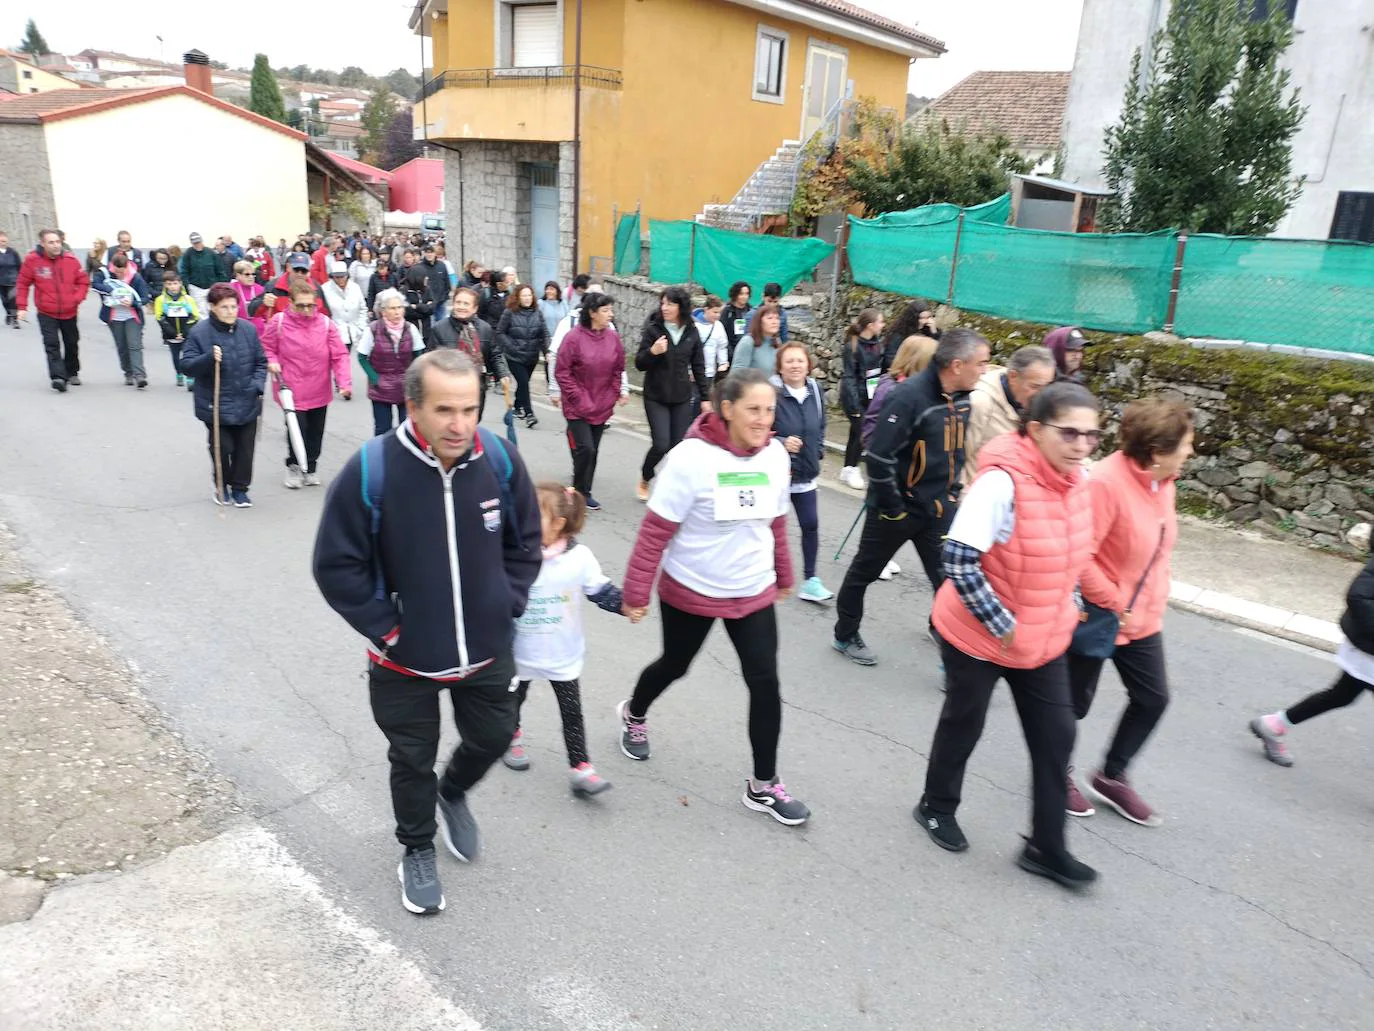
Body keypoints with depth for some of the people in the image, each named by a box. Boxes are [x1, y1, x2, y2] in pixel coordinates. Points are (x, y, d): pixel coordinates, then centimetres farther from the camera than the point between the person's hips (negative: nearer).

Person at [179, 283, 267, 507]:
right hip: (215, 406, -3)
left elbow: (261, 361, 11)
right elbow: (187, 366, -10)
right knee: (222, 448, 1)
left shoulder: (248, 329, 1)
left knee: (245, 449, 7)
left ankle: (239, 488, 24)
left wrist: (258, 384, -3)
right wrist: (208, 358, -27)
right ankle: (221, 486, 27)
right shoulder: (199, 332, -10)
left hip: (247, 404, 3)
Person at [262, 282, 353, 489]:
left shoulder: (326, 323, -6)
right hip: (292, 391, -2)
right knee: (297, 429, -4)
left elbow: (340, 355, -7)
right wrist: (272, 362, -13)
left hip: (320, 392, 2)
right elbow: (266, 347, 7)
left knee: (316, 432, 13)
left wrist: (344, 382, -18)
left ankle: (310, 468, 33)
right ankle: (293, 466, 23)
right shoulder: (279, 322, -7)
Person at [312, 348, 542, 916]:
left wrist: (507, 608, -4)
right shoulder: (371, 470, -24)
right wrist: (386, 630, -13)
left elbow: (525, 543, 2)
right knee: (413, 759, 17)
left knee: (494, 736, 22)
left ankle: (453, 793, 55)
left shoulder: (499, 459, -14)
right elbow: (336, 566, -13)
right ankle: (417, 849, 45)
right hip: (404, 658, -2)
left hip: (487, 651, 3)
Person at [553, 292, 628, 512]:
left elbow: (619, 369, 12)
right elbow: (561, 372, -11)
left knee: (593, 450, 11)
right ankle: (580, 493, 9)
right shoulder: (574, 338, -14)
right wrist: (578, 398, -14)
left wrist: (621, 391, 1)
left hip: (602, 406, 5)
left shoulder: (613, 337, 1)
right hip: (578, 406, -5)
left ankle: (585, 492, 24)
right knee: (585, 448, -10)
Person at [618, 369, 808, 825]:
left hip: (754, 592, 4)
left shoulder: (775, 455, -6)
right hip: (691, 591, -4)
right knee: (674, 666, 18)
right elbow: (656, 530, -19)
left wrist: (783, 575, 17)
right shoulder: (692, 457, -23)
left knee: (766, 683, 2)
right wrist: (636, 591, -16)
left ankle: (764, 786, 18)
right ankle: (633, 715, 52)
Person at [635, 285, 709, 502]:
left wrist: (706, 396, 7)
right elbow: (639, 364, -5)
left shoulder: (692, 333, 2)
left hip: (682, 398, 2)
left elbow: (698, 367, 9)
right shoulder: (653, 329, -5)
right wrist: (652, 351, -24)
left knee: (677, 445, 2)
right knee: (661, 444, -8)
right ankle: (644, 481, 18)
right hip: (656, 397, -2)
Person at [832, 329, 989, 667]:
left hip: (940, 509, 6)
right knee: (864, 573, 14)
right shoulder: (909, 397, -24)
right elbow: (879, 456, -25)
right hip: (898, 508, -6)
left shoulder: (963, 398, -1)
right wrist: (893, 508, -18)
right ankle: (845, 636, 35)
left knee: (950, 581, 2)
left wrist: (953, 493, 11)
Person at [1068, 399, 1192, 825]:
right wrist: (1115, 605, -21)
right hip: (1097, 619, -8)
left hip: (1142, 618, 9)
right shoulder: (1107, 482, -27)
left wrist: (1153, 602, 10)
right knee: (1075, 702, 10)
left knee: (1153, 698, 17)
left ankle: (1111, 777, 36)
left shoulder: (1162, 481, 0)